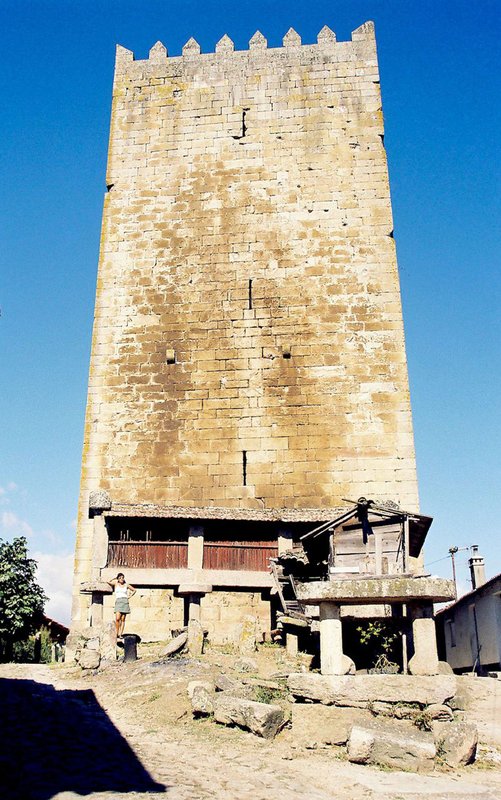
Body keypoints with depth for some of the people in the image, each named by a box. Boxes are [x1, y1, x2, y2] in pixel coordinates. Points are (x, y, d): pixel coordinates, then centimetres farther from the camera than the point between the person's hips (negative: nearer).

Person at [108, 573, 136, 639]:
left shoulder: (126, 585, 12)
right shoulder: (116, 583, 9)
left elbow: (134, 590, 22)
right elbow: (108, 582, -6)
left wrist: (129, 596, 11)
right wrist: (114, 578, 6)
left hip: (125, 602, 2)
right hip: (118, 602, -2)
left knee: (123, 619, 0)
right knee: (117, 619, -16)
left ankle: (120, 634, 2)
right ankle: (116, 633, -5)